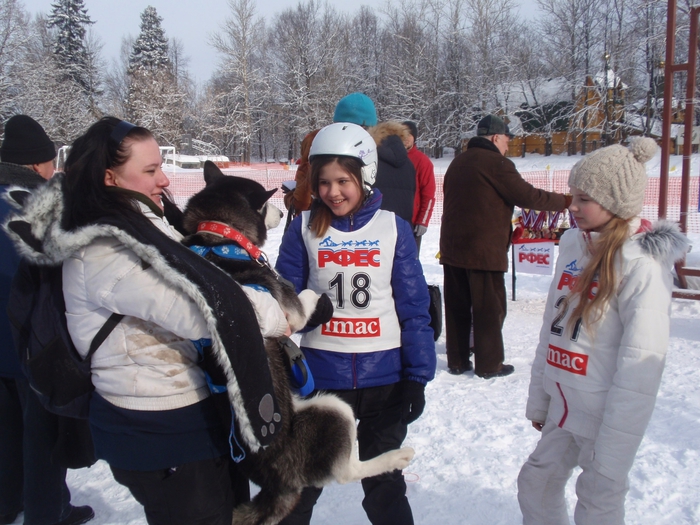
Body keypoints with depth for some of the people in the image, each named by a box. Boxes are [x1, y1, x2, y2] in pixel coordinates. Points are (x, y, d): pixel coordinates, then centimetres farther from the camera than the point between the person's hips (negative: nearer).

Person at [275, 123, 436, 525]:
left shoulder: (394, 228, -5)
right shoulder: (304, 228, -4)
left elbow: (414, 307, -3)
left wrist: (417, 376, -6)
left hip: (384, 377, 0)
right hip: (321, 375, 1)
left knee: (384, 481, 18)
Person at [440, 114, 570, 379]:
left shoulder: (458, 162, 13)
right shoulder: (497, 163, -11)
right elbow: (527, 196, -11)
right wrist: (564, 201, 3)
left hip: (452, 247, 7)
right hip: (484, 250, -7)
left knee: (457, 307, 12)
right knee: (489, 309, 4)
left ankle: (457, 360, 19)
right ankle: (489, 364, 11)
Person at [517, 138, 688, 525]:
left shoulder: (643, 264, -18)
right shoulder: (573, 243, 3)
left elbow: (641, 365, -19)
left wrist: (612, 452, -18)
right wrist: (538, 399, 11)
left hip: (607, 415, -7)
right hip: (563, 408, 7)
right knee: (535, 486, 17)